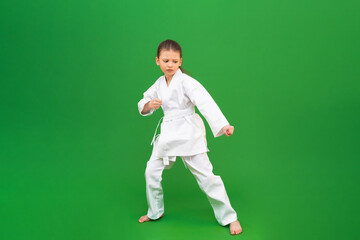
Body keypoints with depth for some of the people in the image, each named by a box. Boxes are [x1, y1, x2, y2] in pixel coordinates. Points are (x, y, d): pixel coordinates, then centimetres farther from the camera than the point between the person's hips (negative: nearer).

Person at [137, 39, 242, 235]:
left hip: (188, 133, -6)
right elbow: (142, 107, 13)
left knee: (205, 175, -6)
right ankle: (155, 212, 35)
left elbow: (206, 103, -27)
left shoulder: (186, 82, -13)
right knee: (151, 171, 11)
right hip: (168, 133, 7)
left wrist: (222, 125, -42)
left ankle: (229, 217, 12)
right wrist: (149, 105, -12)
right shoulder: (159, 84, 7)